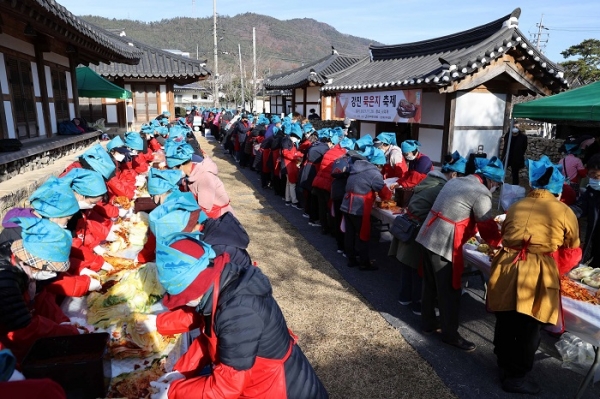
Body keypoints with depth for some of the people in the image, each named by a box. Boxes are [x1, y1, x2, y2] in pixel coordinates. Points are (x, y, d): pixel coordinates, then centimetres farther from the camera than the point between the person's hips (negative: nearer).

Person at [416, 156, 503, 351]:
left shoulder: (455, 181, 14)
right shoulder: (481, 194, -12)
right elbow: (488, 228, -7)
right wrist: (501, 245, 10)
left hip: (429, 237, 9)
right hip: (445, 244, -9)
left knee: (430, 285, 20)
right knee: (449, 290, 5)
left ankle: (428, 323, 34)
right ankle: (450, 334, 19)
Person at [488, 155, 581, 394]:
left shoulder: (516, 207, 17)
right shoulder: (565, 212, 7)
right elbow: (572, 254, 16)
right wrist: (556, 270, 34)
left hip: (507, 268, 4)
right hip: (538, 275, -4)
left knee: (505, 324, 19)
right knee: (528, 329, 11)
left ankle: (505, 366, 39)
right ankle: (516, 378, 25)